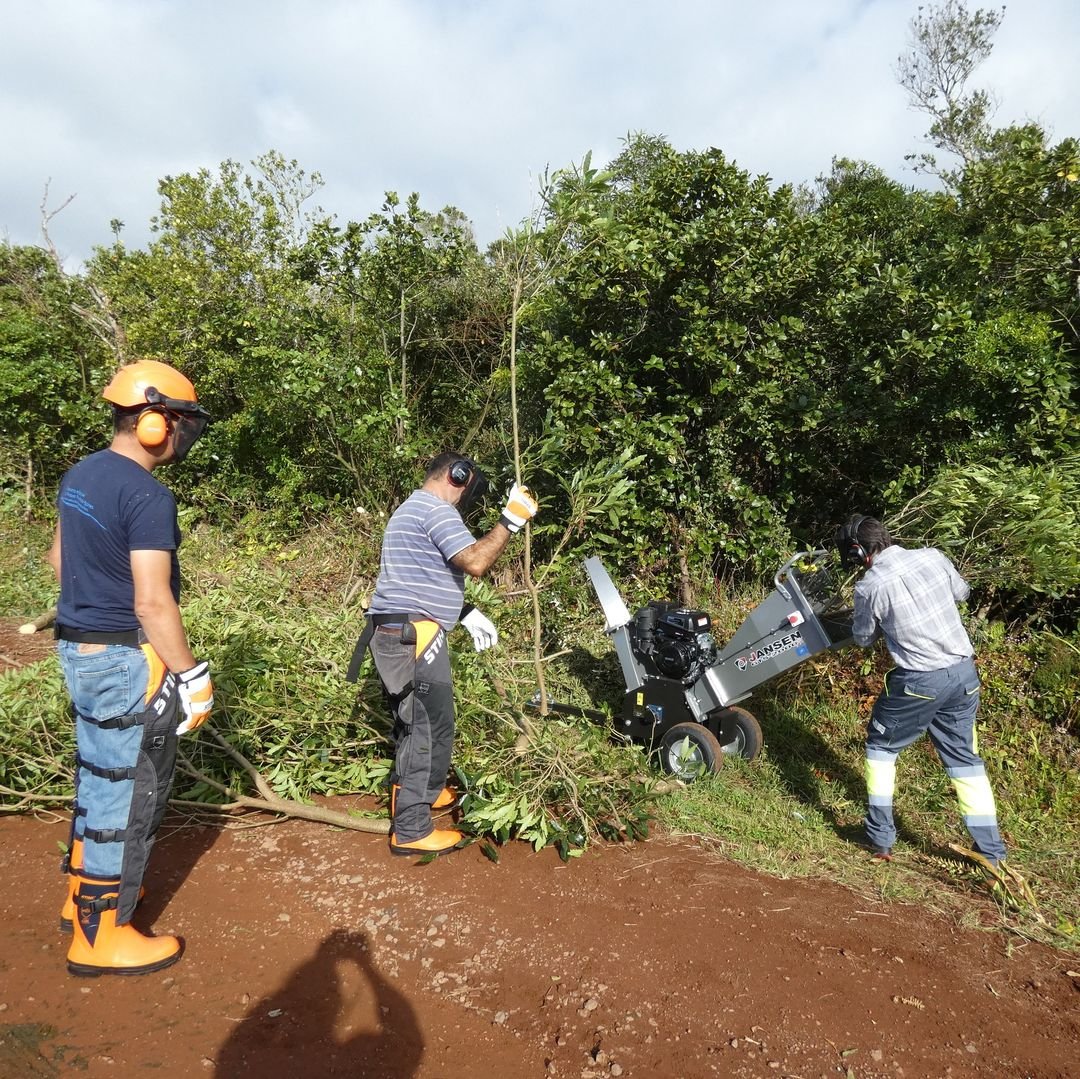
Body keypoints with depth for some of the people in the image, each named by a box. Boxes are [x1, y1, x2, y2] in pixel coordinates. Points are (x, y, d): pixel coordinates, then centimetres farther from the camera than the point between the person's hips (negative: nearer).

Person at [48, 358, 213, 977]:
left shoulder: (79, 476, 7)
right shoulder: (148, 497, -22)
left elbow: (60, 559, 18)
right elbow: (153, 604, -25)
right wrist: (192, 676, -17)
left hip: (79, 648, 10)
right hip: (126, 660, -10)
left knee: (98, 776, 23)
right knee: (130, 793, 3)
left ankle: (87, 892, 39)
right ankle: (101, 937, 16)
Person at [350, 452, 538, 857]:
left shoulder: (413, 509, 24)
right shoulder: (435, 509, -11)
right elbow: (475, 562, -22)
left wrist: (466, 614, 21)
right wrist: (512, 519, -14)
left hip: (399, 632, 11)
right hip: (412, 635, -11)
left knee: (415, 721, 23)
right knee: (431, 728, -4)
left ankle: (414, 793, 40)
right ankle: (411, 830, 4)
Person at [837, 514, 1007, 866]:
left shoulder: (869, 586, -14)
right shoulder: (933, 557, -1)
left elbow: (863, 638, 2)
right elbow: (961, 592, 19)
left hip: (920, 681, -5)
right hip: (964, 673, 5)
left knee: (881, 745, 17)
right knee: (963, 757, 18)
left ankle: (881, 838, 20)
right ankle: (991, 853, 21)